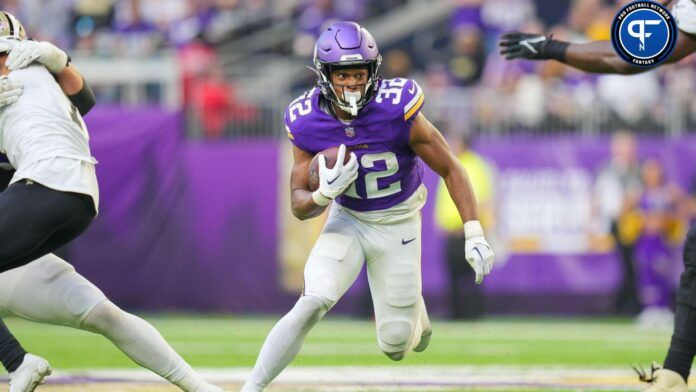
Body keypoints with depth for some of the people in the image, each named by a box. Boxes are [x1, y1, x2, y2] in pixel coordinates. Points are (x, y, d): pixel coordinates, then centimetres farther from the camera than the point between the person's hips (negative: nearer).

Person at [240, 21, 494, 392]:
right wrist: (325, 193, -32)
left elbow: (450, 170, -16)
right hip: (347, 222, 1)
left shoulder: (397, 112, -26)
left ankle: (413, 311, 39)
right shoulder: (308, 123, -18)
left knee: (396, 345, 1)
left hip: (398, 224, -1)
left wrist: (474, 235, -22)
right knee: (313, 303, -25)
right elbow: (299, 205, -9)